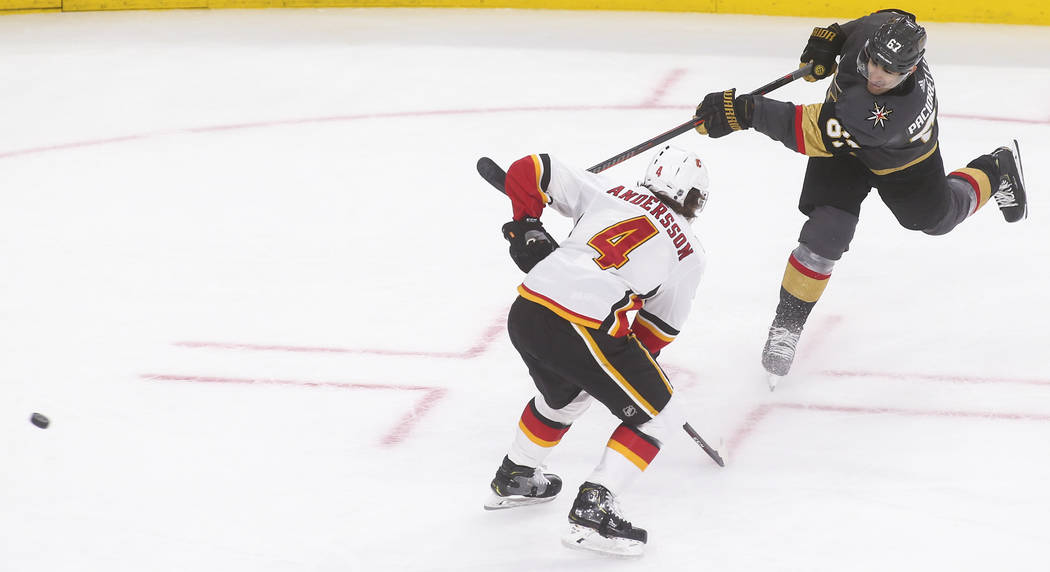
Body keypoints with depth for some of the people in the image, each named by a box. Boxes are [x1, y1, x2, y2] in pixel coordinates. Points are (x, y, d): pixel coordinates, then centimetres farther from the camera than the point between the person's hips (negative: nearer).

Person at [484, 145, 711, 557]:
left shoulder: (607, 193, 19)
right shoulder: (688, 251, 12)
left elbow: (529, 171, 16)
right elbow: (660, 330, 16)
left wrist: (527, 229, 27)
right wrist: (637, 365, 30)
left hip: (525, 312, 6)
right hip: (582, 329, -6)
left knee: (564, 394, 36)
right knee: (655, 414, 11)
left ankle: (515, 478, 51)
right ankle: (592, 511, 1)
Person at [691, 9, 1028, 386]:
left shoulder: (896, 112, -50)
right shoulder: (878, 29, -35)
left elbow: (810, 133, -55)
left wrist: (744, 112, -60)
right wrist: (829, 39, -15)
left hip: (902, 157, -3)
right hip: (844, 145, 3)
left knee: (936, 216, 27)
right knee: (826, 233, -13)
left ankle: (996, 172, 59)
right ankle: (787, 326, 2)